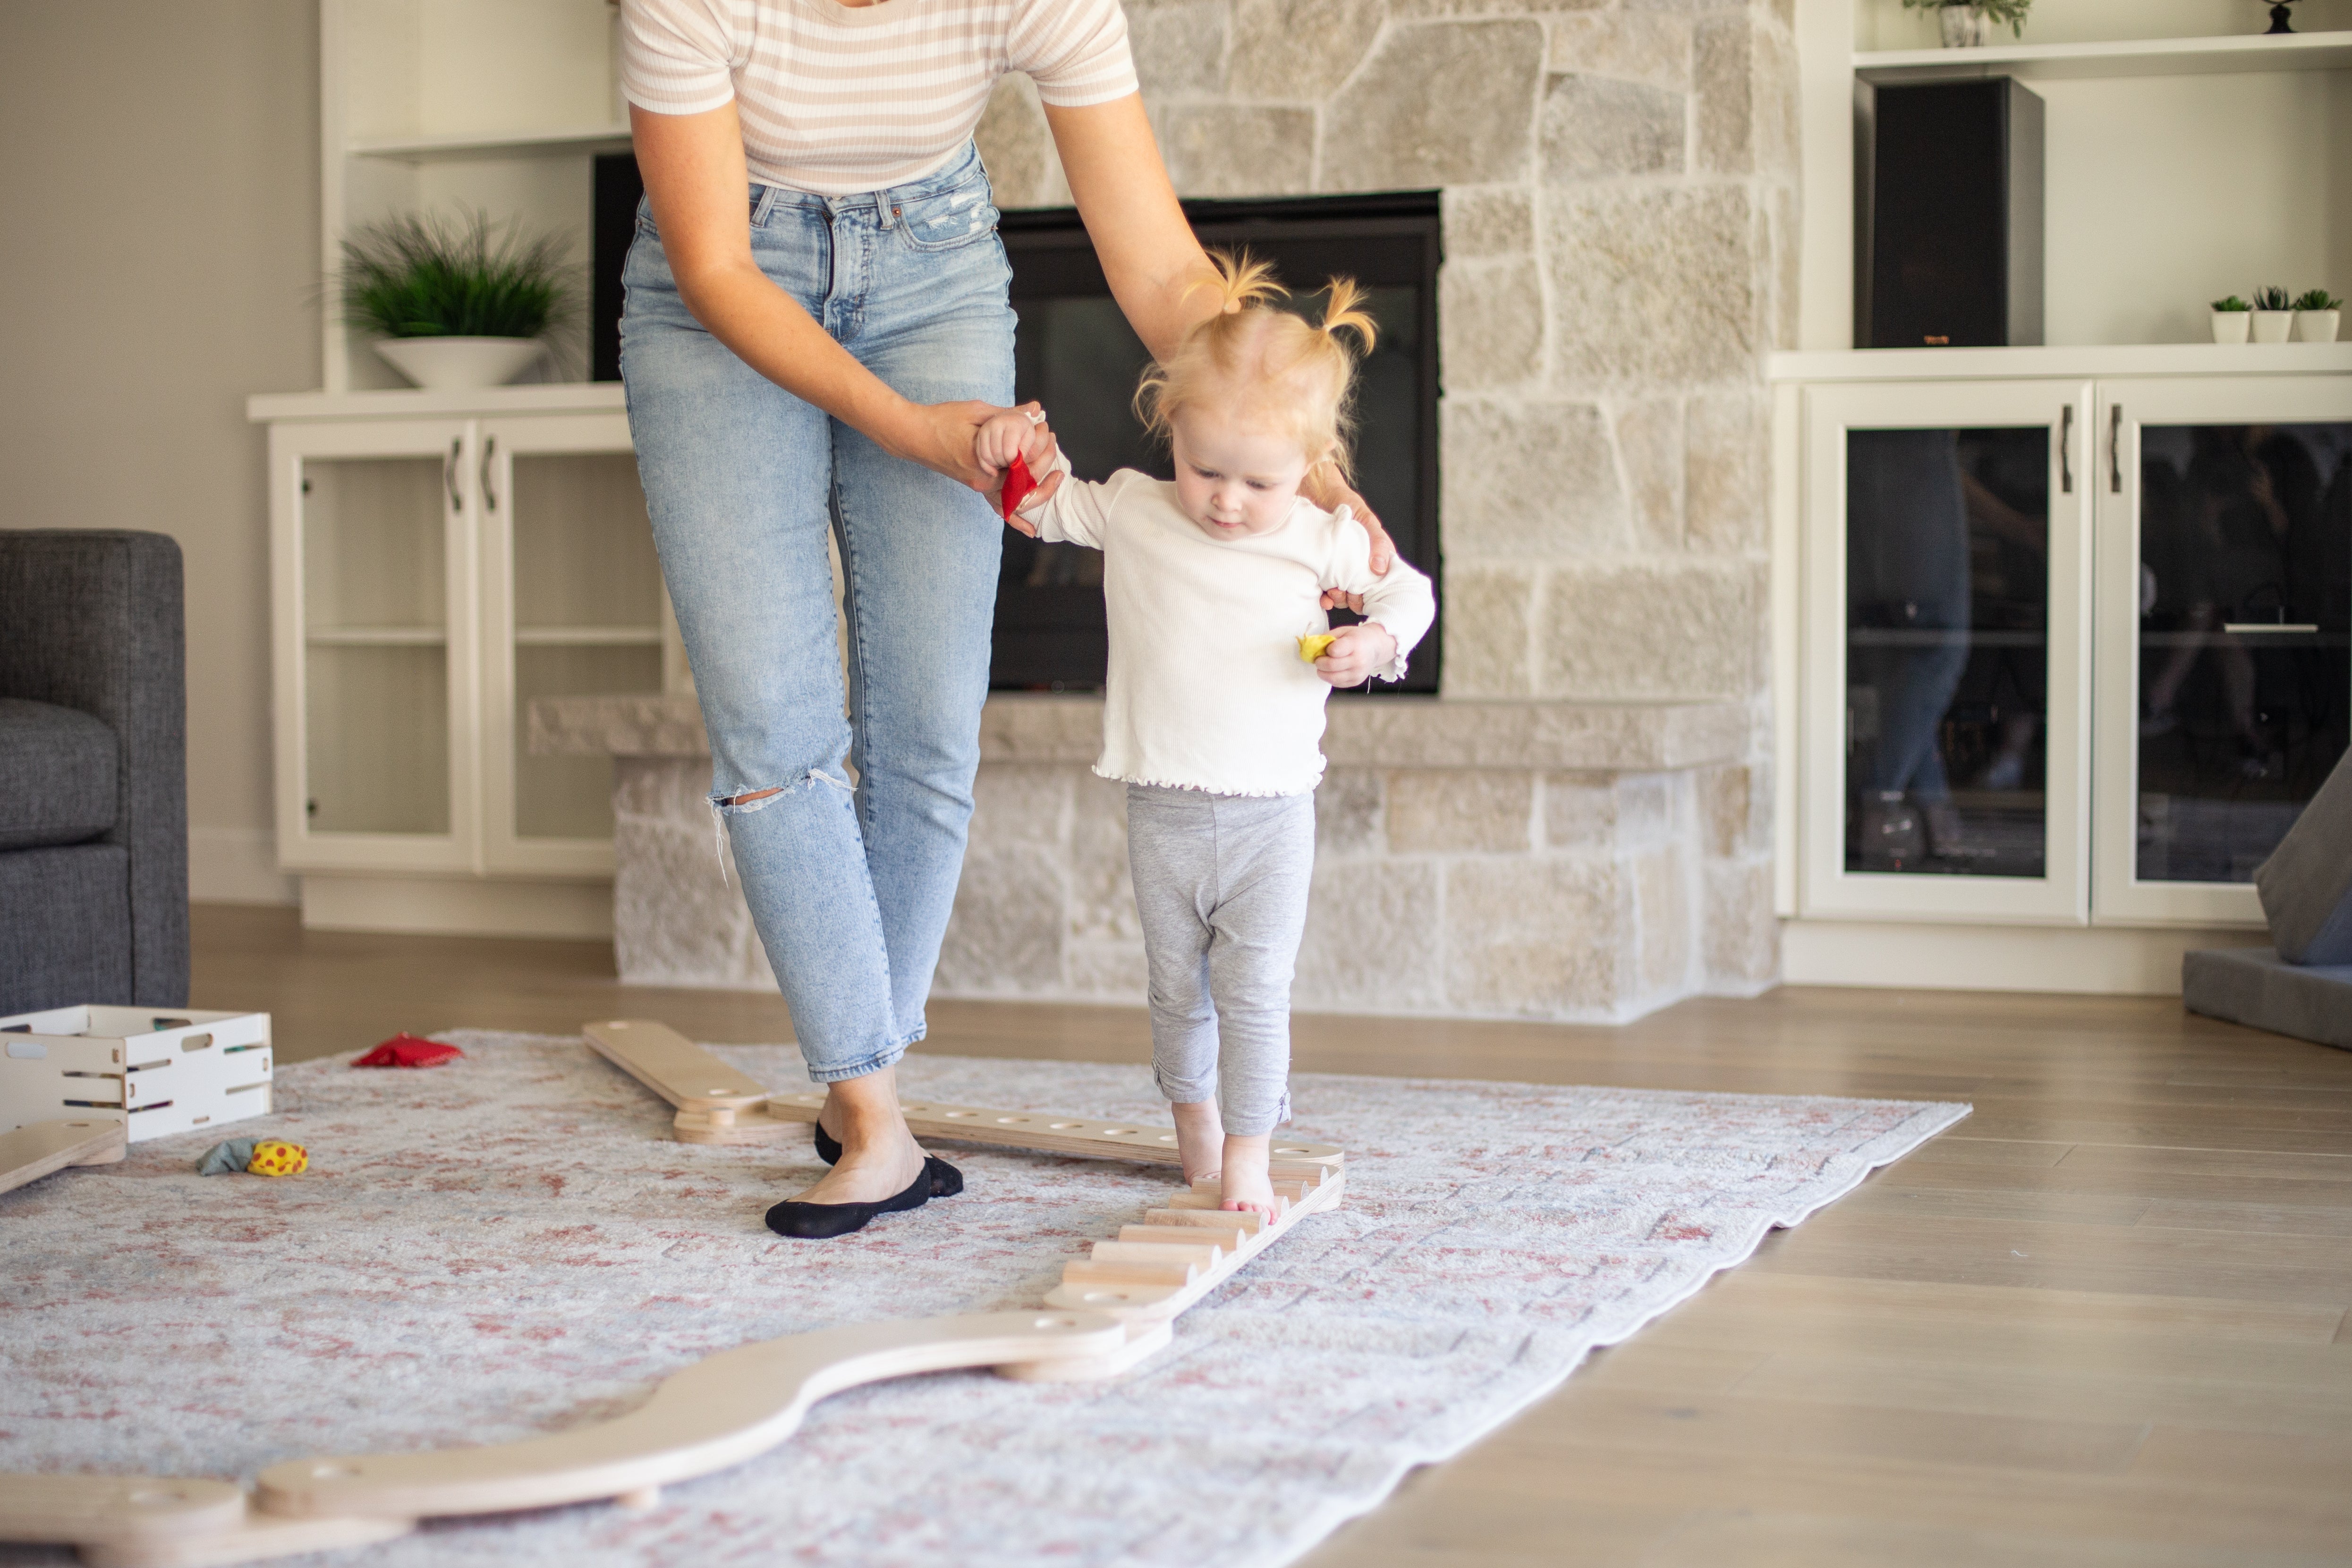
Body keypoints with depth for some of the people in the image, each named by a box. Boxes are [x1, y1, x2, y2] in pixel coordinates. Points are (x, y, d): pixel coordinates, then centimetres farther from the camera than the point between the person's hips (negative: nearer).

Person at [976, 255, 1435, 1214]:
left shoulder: (1324, 541, -4)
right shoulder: (1131, 515, -3)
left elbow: (1410, 593, 10)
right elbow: (1044, 502, 12)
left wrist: (1373, 645, -10)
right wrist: (1018, 447, -9)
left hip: (1271, 817, -2)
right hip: (1164, 816, 2)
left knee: (1254, 993, -4)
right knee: (1177, 992, 14)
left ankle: (1248, 1161, 2)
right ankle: (1196, 1132, 33)